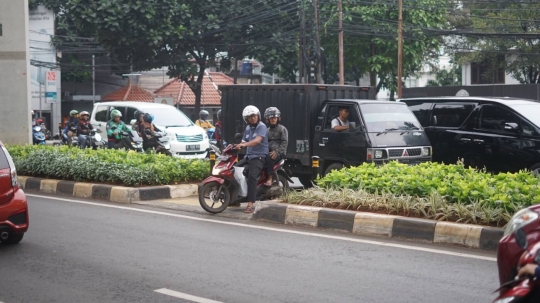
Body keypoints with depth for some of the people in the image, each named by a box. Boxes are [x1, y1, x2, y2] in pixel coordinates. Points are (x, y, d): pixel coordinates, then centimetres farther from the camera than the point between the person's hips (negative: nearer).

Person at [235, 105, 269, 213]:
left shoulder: (262, 126, -10)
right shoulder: (247, 128, 15)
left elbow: (257, 140, -27)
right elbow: (244, 142, 17)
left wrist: (244, 144, -41)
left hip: (259, 157, -9)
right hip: (248, 156, 9)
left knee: (252, 176, -29)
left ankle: (250, 204, -34)